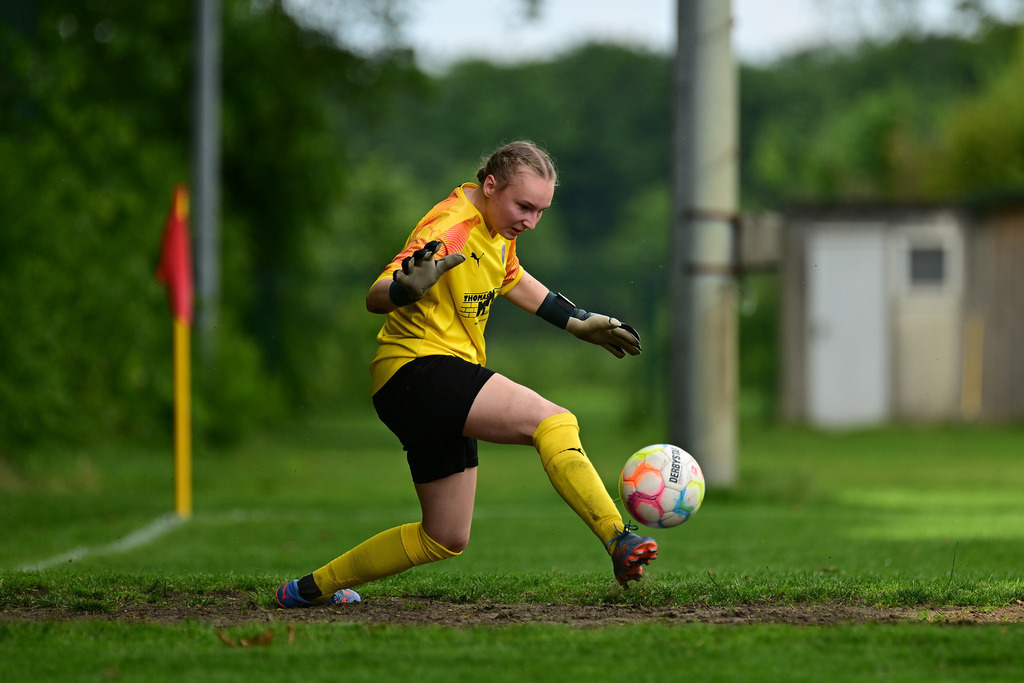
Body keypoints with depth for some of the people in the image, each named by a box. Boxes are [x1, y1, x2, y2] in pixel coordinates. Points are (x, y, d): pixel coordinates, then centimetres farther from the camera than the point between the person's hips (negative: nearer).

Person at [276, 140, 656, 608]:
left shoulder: (499, 224, 10)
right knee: (553, 423, -28)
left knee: (446, 539, 16)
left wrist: (579, 322, 33)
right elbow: (376, 297, -29)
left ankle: (312, 588, 27)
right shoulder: (450, 228, -19)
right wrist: (408, 287, -51)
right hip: (416, 371, -10)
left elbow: (511, 279, 31)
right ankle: (619, 541, -39)